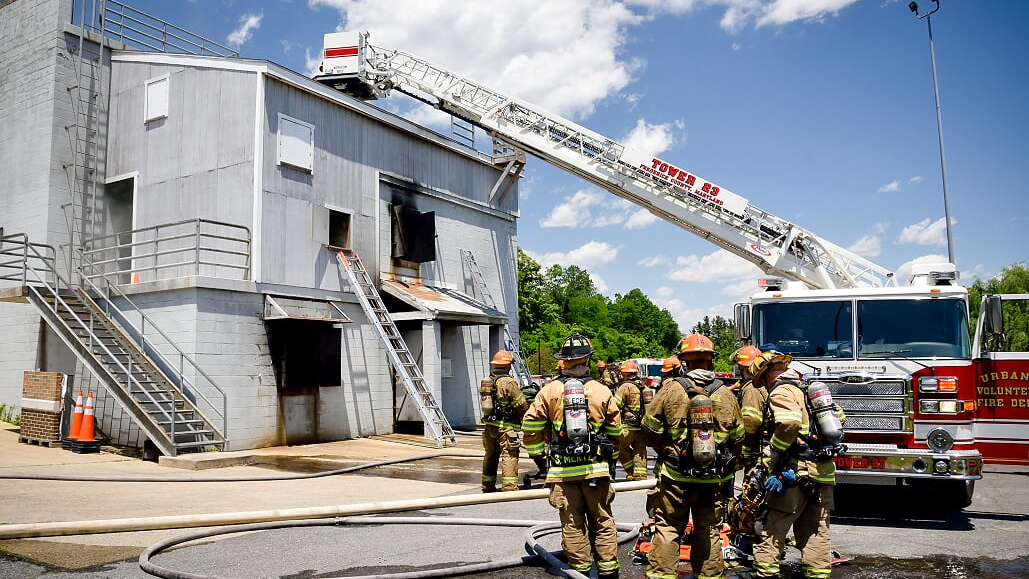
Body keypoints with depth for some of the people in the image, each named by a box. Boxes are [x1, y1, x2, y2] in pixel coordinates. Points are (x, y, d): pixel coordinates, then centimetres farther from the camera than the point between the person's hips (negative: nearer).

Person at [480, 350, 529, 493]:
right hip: (505, 427, -8)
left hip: (489, 425, 8)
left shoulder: (486, 381, 9)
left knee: (490, 456, 17)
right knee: (509, 456, -5)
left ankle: (488, 487, 26)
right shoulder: (509, 382, -14)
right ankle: (510, 487, -9)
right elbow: (522, 404, -11)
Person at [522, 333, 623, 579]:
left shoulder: (549, 391, -2)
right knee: (602, 522, 11)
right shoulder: (601, 391, 0)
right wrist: (610, 457, 19)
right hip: (596, 468, 1)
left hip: (562, 470, 0)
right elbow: (616, 431, 6)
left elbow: (530, 427, -2)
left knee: (572, 524, 8)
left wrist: (539, 457, 10)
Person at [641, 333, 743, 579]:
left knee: (667, 528, 8)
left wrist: (664, 449, 15)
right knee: (709, 531, 15)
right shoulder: (725, 394, -2)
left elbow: (650, 429, -5)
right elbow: (738, 437, 6)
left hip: (675, 476, -2)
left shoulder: (671, 389, -10)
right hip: (714, 478, 2)